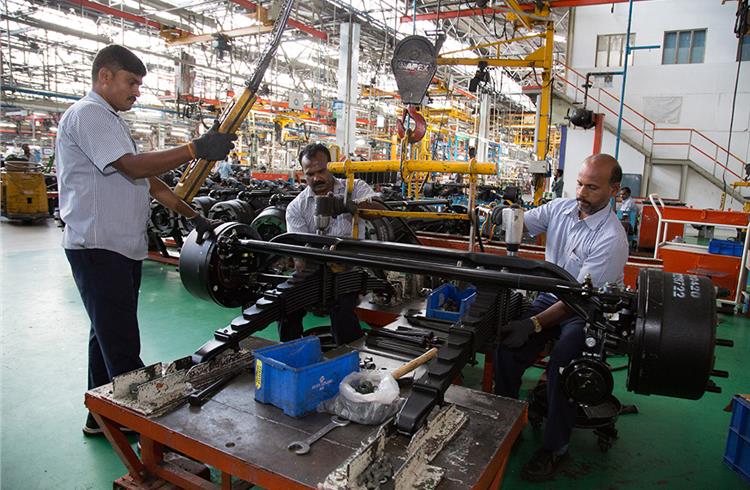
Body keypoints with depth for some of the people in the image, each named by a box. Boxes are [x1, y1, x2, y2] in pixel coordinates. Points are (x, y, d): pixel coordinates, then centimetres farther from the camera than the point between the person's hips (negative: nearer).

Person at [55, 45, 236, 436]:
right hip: (99, 246, -10)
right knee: (122, 345, -5)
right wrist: (197, 149, -24)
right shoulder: (87, 114, -9)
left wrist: (193, 216, 12)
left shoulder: (111, 121, 22)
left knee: (108, 335, 16)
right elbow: (134, 166, -22)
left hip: (123, 247, 10)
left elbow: (148, 182, 19)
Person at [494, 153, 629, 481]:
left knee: (561, 362, -30)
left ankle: (555, 448, -7)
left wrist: (534, 324, -28)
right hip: (550, 297, 5)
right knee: (506, 347, -18)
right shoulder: (560, 208, 0)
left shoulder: (611, 239, -19)